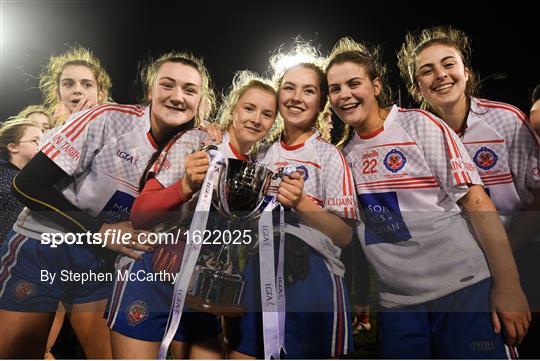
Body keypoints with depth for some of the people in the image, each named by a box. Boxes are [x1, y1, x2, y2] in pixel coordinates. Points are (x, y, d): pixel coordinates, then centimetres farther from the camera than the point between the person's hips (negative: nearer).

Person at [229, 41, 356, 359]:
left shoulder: (329, 156, -6)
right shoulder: (263, 153, 9)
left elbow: (345, 235, -9)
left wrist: (300, 203, -23)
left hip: (310, 281, -4)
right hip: (259, 276, 5)